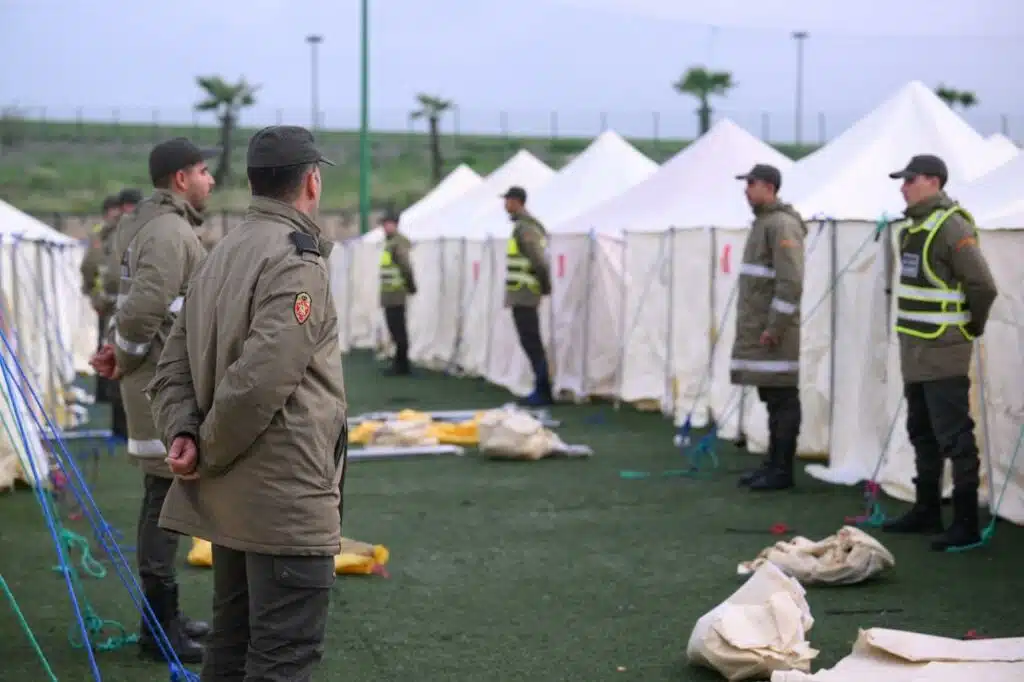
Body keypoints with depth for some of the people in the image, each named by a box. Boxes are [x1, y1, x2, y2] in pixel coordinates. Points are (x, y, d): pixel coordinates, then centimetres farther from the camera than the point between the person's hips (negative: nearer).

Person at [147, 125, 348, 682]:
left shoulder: (220, 255, 13)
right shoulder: (296, 262, -15)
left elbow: (173, 367, 12)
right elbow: (260, 380, -24)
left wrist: (183, 435, -2)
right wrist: (211, 453, -11)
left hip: (230, 500, 9)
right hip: (287, 498, -9)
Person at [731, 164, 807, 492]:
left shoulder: (782, 224, -13)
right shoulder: (762, 222, 18)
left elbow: (791, 283, -20)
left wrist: (774, 328, -20)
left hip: (774, 332, -10)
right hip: (756, 329, 10)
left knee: (783, 400, -4)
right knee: (772, 399, 13)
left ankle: (782, 470, -1)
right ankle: (773, 464, 20)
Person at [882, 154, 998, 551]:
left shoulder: (951, 226, -16)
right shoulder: (914, 226, 12)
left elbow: (983, 286, -19)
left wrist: (972, 326, -5)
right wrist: (910, 332, 18)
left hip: (943, 352, -10)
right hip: (915, 350, 10)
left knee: (954, 437, -7)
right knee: (922, 433, 18)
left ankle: (966, 523, -3)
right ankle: (926, 511, 29)